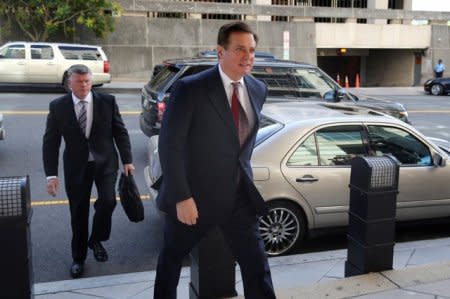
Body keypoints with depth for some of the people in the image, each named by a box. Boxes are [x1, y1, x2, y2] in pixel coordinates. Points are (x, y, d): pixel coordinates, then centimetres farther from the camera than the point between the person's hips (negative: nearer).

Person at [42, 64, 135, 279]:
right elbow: (50, 142, -3)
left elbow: (120, 132, 2)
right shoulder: (58, 106, -5)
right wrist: (51, 174, -9)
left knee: (107, 200, -17)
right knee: (78, 213, 8)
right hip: (76, 166, 0)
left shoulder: (107, 101, -5)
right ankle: (78, 258, 26)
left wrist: (127, 161, -2)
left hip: (105, 162, 0)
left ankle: (96, 240, 13)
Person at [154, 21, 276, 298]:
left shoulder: (259, 89, 2)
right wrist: (181, 197, -20)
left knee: (257, 264, 6)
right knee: (172, 257, 18)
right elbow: (169, 145, -17)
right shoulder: (190, 88, -17)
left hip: (239, 197, 4)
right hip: (195, 195, -4)